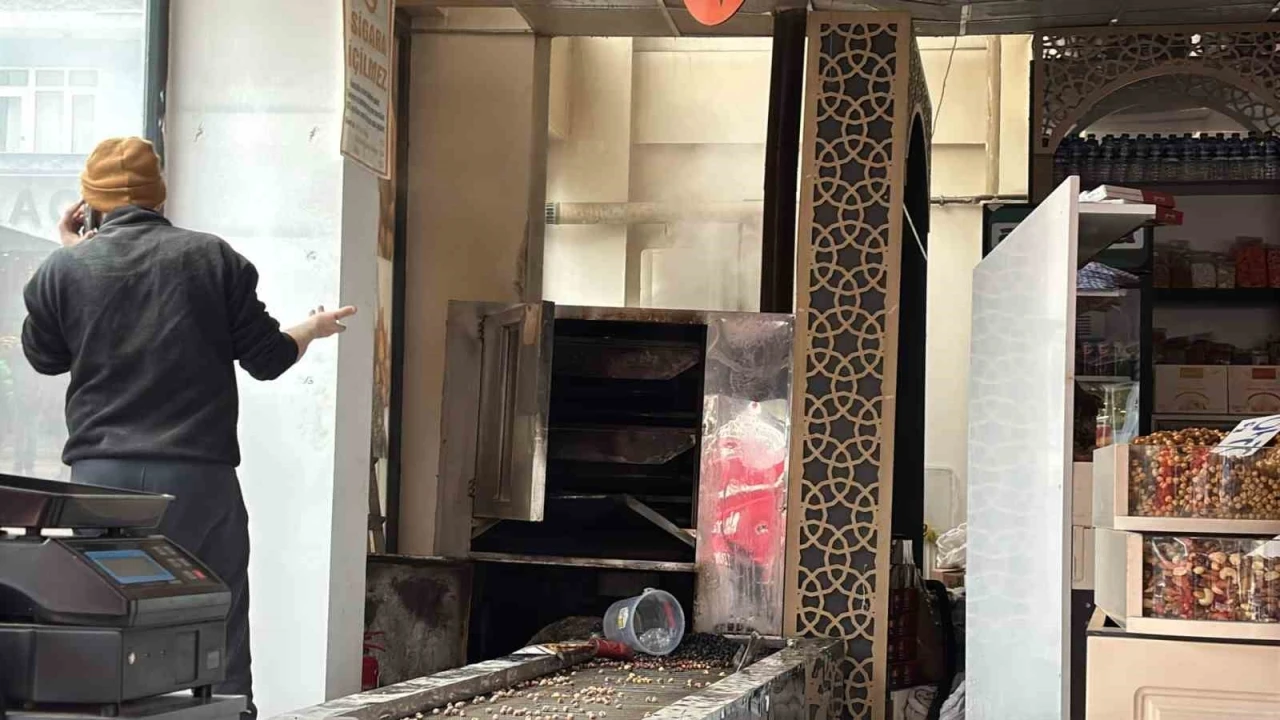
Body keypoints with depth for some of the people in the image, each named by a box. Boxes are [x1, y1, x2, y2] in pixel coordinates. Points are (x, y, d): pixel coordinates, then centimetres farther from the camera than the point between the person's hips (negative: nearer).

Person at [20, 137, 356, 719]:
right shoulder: (214, 258, 1)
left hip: (102, 475, 1)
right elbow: (267, 358, 5)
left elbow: (43, 356, 19)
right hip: (200, 475, -1)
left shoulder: (64, 267, 1)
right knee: (220, 640, 5)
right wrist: (314, 329, 26)